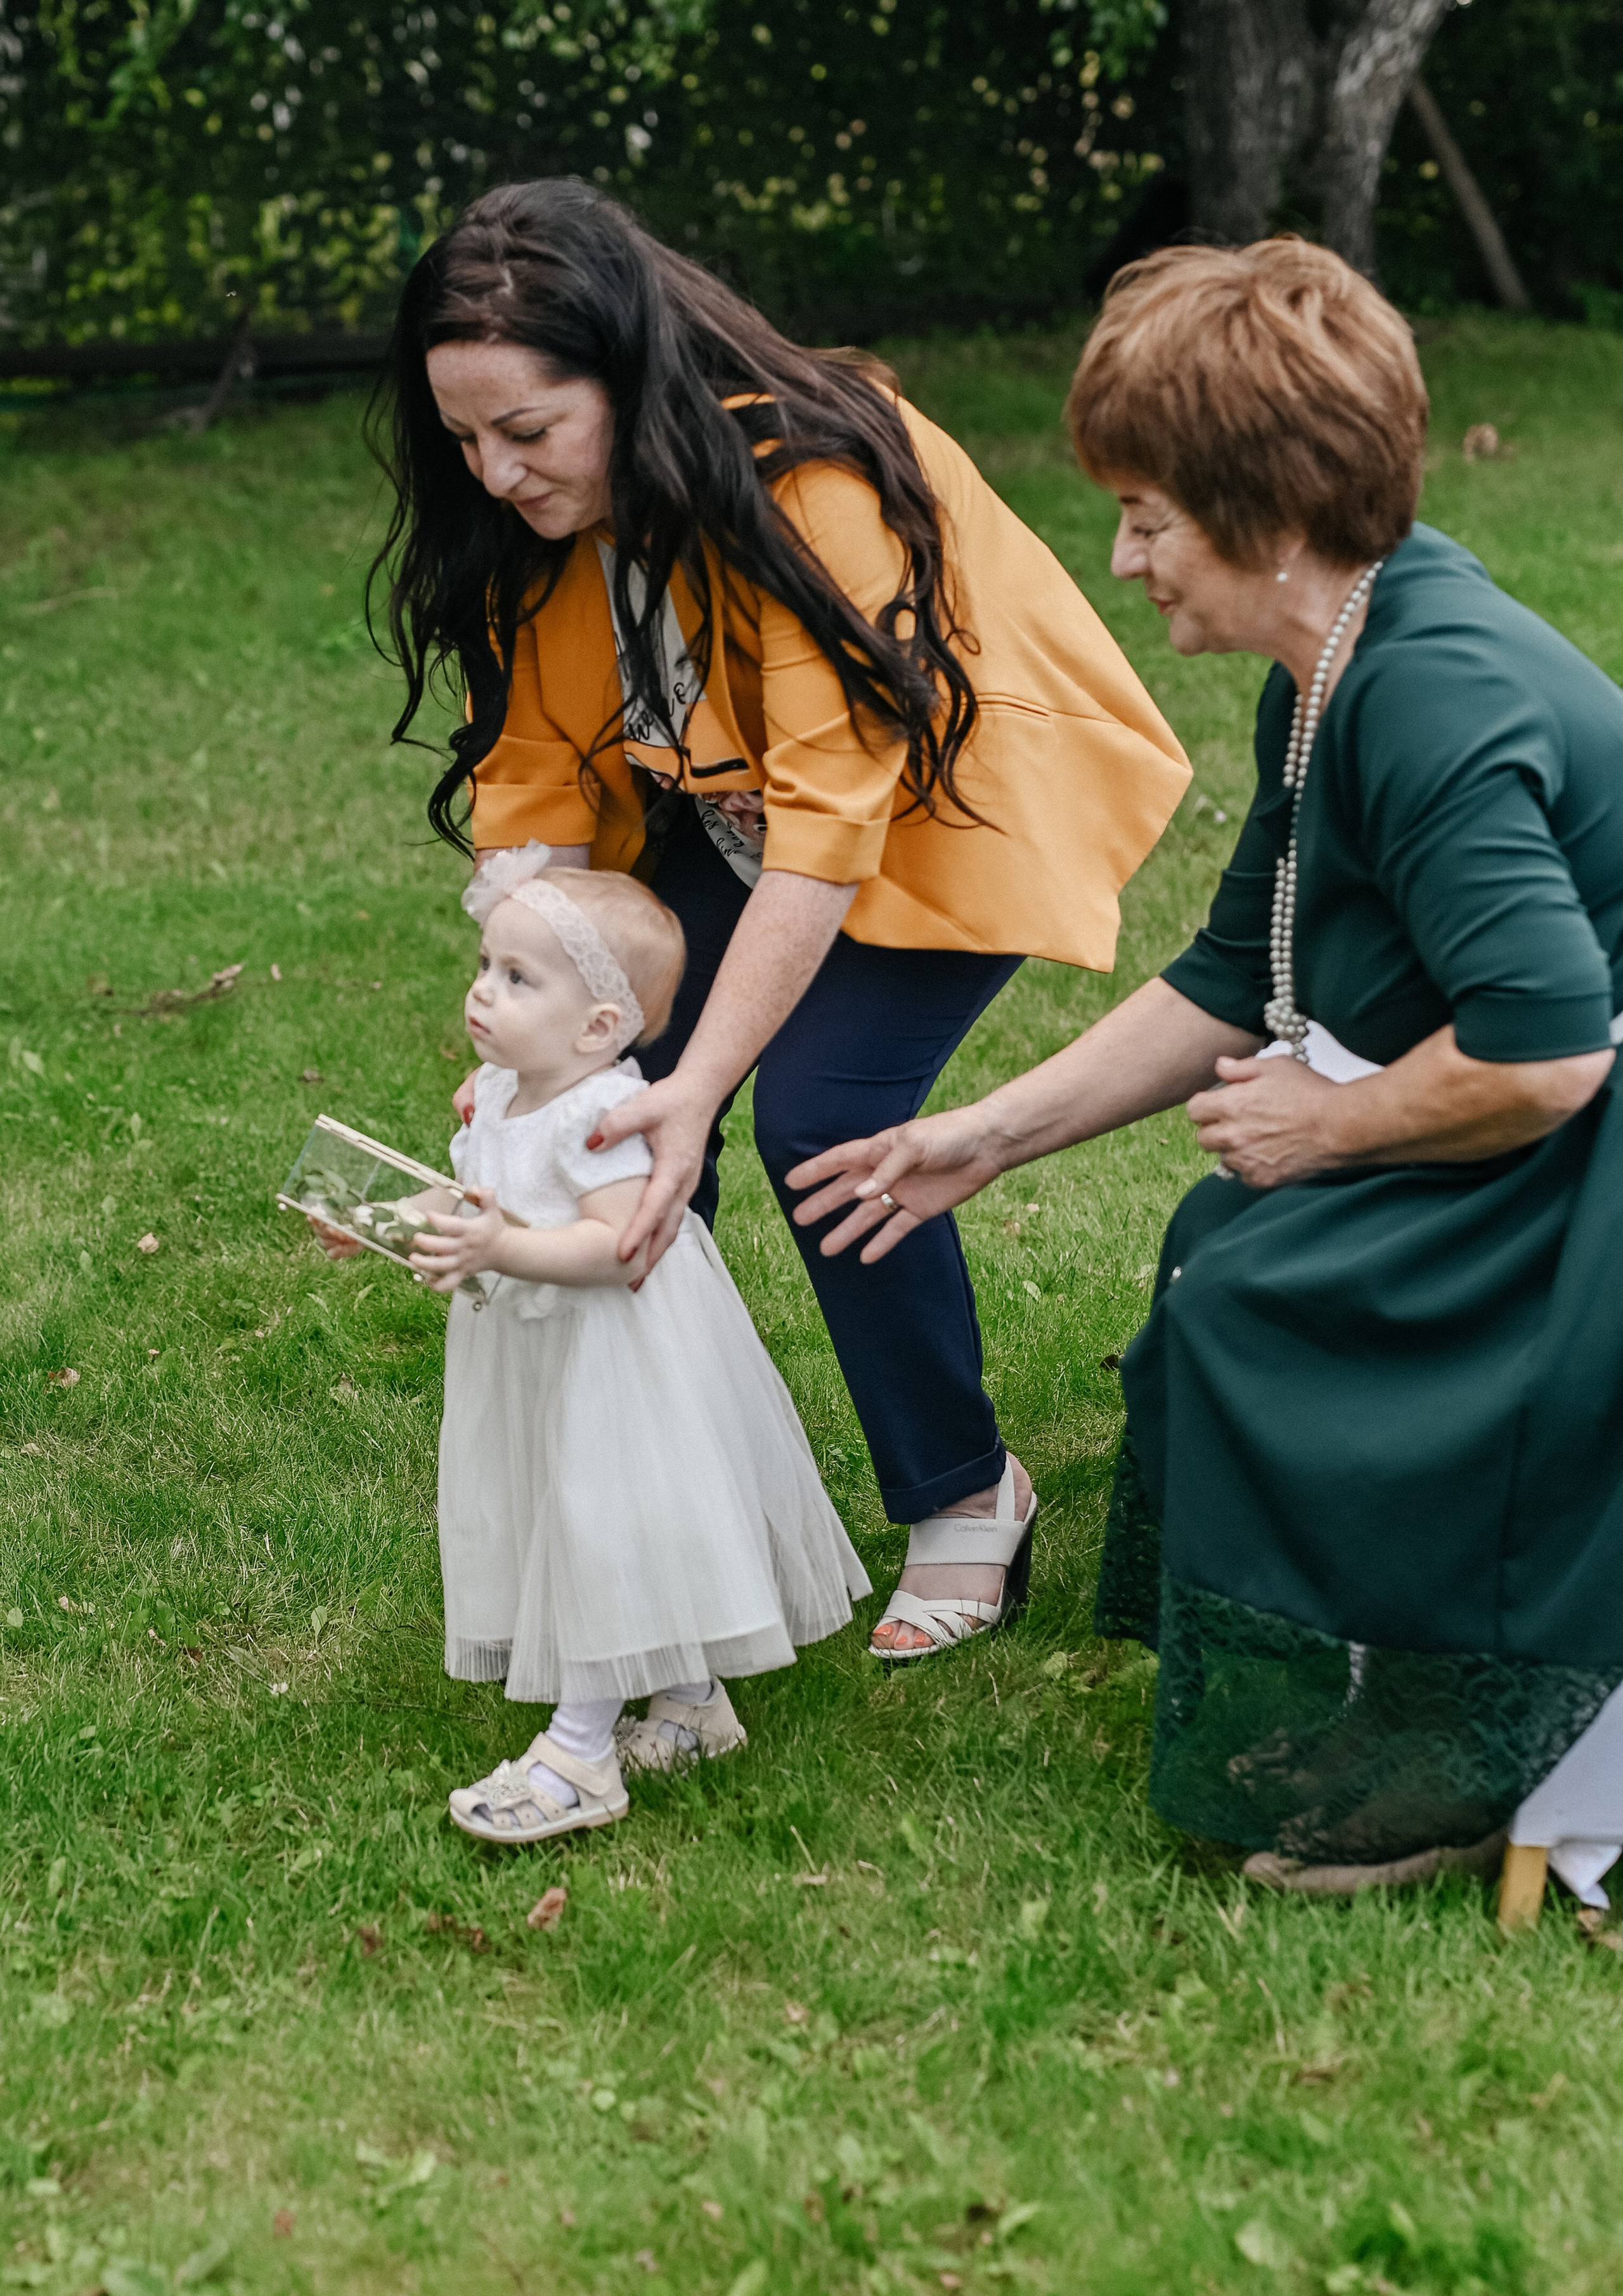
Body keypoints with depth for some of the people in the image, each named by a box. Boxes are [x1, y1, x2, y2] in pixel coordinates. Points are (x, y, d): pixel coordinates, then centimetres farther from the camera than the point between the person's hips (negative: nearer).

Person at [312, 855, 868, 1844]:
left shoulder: (604, 1113, -24)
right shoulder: (498, 1096, 5)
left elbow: (623, 1244, -33)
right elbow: (472, 1201, 20)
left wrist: (505, 1249, -42)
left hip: (615, 1366, -10)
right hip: (540, 1362, 10)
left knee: (607, 1532, -5)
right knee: (574, 1532, 18)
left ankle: (580, 1754, 2)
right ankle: (690, 1703, 33)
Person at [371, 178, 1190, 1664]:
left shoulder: (814, 484, -36)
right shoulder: (527, 519, -15)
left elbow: (828, 819, -39)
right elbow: (531, 784, -12)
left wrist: (698, 1087, -43)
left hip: (944, 792, -6)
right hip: (719, 798, 6)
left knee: (822, 1117, -20)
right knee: (616, 1096, -10)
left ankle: (966, 1497, 1)